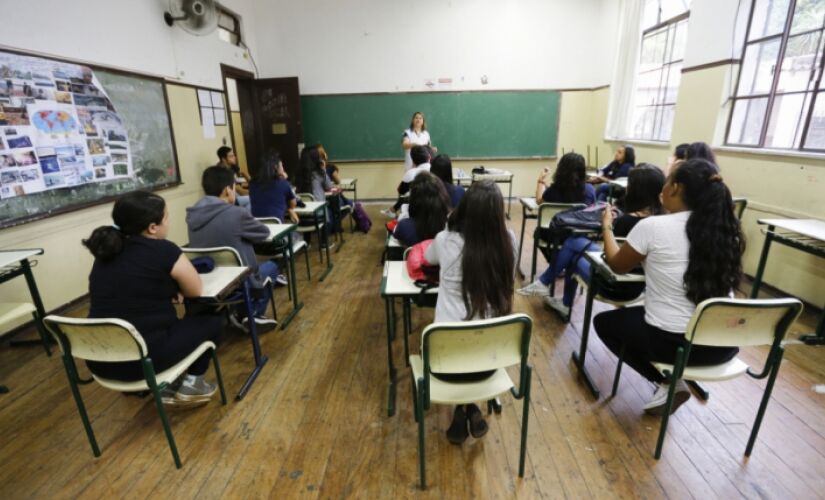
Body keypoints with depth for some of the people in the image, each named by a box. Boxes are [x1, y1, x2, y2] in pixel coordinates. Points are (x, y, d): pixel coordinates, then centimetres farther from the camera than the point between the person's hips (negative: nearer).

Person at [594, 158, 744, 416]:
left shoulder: (653, 226, -15)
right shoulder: (726, 228, -1)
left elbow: (617, 265, 1)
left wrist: (606, 227, 15)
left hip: (672, 341, -6)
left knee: (604, 321, 20)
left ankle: (667, 382, 8)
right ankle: (673, 379, 18)